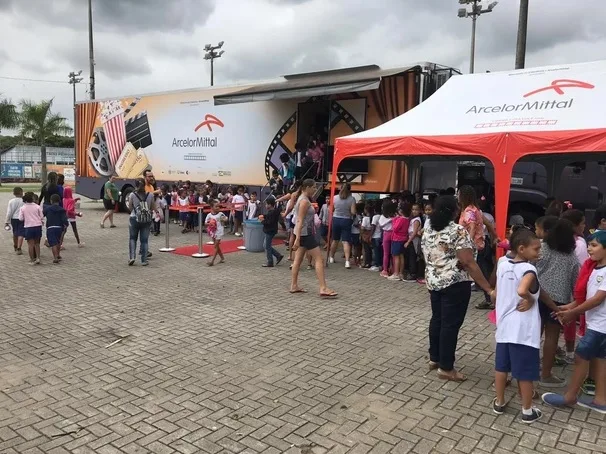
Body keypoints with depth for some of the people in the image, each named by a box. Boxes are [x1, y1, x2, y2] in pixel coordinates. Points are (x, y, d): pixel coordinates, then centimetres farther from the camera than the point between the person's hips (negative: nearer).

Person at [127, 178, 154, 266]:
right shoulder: (150, 195, -5)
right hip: (147, 220, 1)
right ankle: (144, 260, 8)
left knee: (132, 238, 17)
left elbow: (130, 208, 1)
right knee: (144, 240, 8)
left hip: (134, 219, -1)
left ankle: (131, 257, 3)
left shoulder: (132, 195, -8)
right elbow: (153, 208, 3)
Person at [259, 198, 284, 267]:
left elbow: (269, 223, -27)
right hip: (269, 231, 11)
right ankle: (278, 256, 20)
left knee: (267, 247, -1)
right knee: (266, 246, 18)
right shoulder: (273, 211, 9)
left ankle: (270, 262, 8)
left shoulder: (272, 213, -22)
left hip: (270, 232, -11)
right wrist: (264, 216, 6)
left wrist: (262, 221, -14)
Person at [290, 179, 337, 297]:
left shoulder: (302, 199, 15)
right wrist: (297, 239, -24)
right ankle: (323, 288, -9)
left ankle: (294, 286, 16)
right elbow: (300, 221, -21)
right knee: (319, 259, -8)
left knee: (298, 260, 11)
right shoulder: (305, 201, -15)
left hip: (303, 233, 10)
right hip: (305, 233, -10)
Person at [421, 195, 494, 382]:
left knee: (437, 319, 18)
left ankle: (434, 358, 29)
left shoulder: (427, 231, 6)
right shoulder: (458, 231, -17)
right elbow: (468, 263, -21)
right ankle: (446, 368, 8)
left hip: (433, 282, 8)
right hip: (455, 284, -8)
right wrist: (488, 288, -21)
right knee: (451, 324, 0)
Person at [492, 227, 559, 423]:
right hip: (524, 330, -6)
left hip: (504, 325, 7)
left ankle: (499, 403, 31)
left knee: (501, 366, 18)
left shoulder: (502, 263, 2)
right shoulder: (528, 269, -20)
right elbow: (522, 291, -36)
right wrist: (531, 299, -19)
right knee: (526, 372, 8)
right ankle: (527, 411, 22)